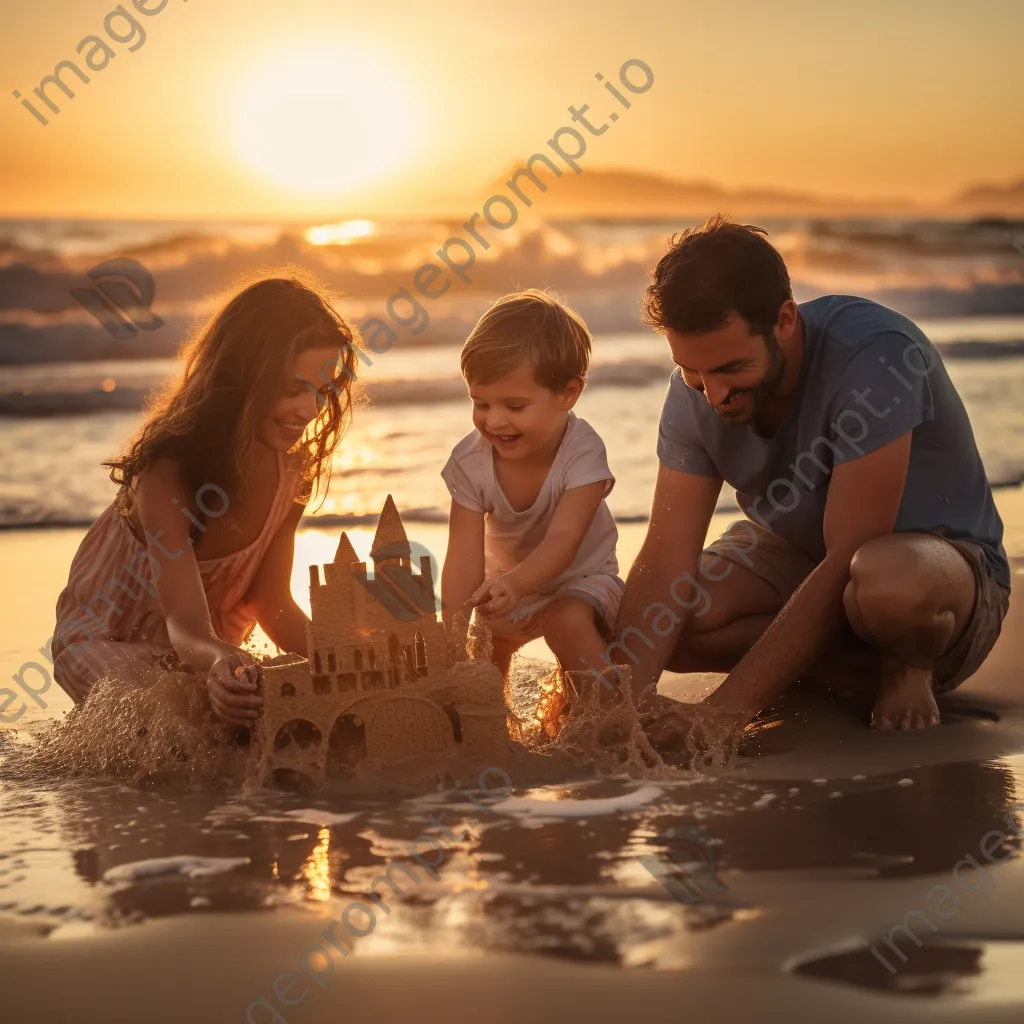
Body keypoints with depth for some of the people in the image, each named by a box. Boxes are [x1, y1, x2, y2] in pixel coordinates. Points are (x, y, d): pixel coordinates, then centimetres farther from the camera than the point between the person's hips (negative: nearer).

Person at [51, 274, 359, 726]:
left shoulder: (293, 469, -10)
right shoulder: (169, 468, -32)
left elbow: (272, 602, -5)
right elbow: (184, 621, -38)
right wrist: (219, 662, -62)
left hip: (208, 648, 7)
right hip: (107, 641, -6)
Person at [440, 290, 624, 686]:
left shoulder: (582, 452, -29)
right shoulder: (471, 461, -20)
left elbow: (562, 540, -38)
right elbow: (464, 561, -24)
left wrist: (515, 583, -59)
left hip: (579, 576, -5)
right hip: (503, 582, 5)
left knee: (569, 621, -32)